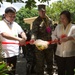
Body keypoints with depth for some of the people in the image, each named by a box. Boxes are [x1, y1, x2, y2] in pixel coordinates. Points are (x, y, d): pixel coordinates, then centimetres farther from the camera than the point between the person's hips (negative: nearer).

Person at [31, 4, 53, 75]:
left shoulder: (49, 20, 10)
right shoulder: (36, 21, -7)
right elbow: (34, 32, -19)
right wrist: (33, 38, -38)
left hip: (49, 44, 5)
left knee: (50, 61, 18)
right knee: (40, 64, 2)